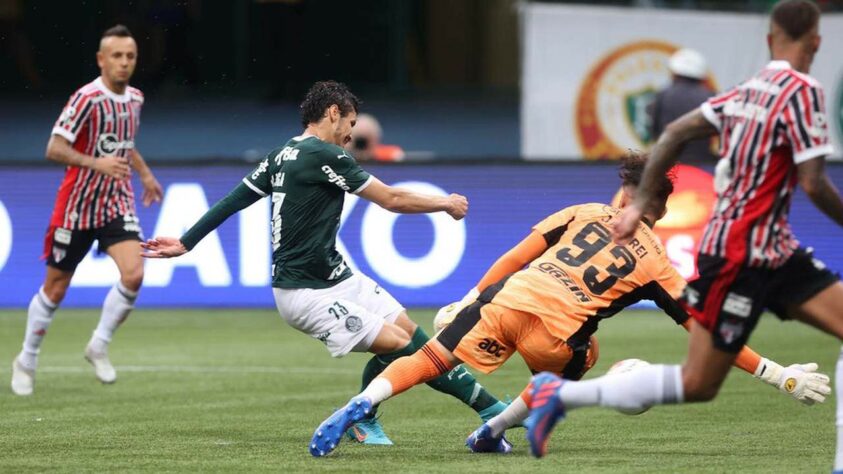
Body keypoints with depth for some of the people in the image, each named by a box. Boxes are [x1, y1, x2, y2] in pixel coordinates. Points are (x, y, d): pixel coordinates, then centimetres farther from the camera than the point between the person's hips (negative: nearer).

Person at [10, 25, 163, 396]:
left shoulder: (134, 99, 5)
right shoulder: (87, 98, -17)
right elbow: (54, 149, -22)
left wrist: (145, 174, 20)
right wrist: (96, 164, -33)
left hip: (117, 205, 5)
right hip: (76, 206, -5)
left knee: (133, 273, -17)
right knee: (55, 289, 6)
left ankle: (99, 346, 3)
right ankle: (26, 362, 26)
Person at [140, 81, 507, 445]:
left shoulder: (282, 155, 11)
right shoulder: (324, 155, -17)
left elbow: (233, 200, 14)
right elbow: (391, 199, -12)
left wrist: (186, 243, 23)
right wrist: (445, 203, 4)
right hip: (305, 293, -10)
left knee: (410, 333, 5)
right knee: (396, 345, -14)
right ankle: (360, 419, 9)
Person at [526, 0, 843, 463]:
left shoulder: (748, 90, 7)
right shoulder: (802, 91, -17)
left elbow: (675, 132, 7)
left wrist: (641, 202, 12)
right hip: (740, 255, -9)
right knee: (698, 384, -1)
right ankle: (562, 394, 7)